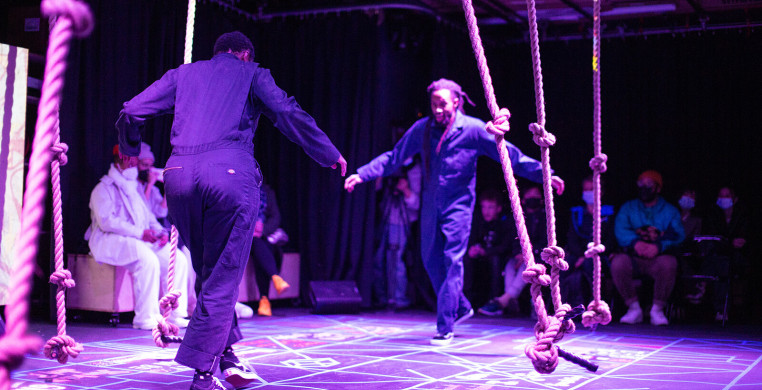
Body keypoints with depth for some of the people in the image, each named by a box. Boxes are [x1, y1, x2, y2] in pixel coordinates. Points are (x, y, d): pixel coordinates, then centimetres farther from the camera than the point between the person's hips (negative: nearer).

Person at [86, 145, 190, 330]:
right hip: (110, 240, -8)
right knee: (148, 260, -35)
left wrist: (160, 232, 3)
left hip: (141, 239, 8)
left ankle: (174, 314, -11)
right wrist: (139, 233, -21)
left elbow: (148, 216, 26)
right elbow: (106, 221, -15)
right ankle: (146, 318, -30)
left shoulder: (135, 188, 25)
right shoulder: (104, 188, -1)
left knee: (178, 259, -13)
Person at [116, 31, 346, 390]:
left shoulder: (183, 74, 26)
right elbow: (289, 115, 5)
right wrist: (330, 155, 13)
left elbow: (131, 112, 20)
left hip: (179, 174, 4)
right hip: (230, 172, -3)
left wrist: (129, 148, 39)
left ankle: (225, 354, 20)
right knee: (224, 274, 1)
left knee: (207, 270, 18)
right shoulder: (252, 74, 19)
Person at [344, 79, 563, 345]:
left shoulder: (473, 129, -8)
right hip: (431, 205, 5)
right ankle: (461, 307, 32)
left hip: (458, 205, -5)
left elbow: (511, 156, -7)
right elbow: (394, 157, 8)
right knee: (431, 261, 11)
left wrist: (544, 175, -13)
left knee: (452, 261, -11)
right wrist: (362, 174, 1)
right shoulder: (422, 129, 2)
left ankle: (445, 327, -5)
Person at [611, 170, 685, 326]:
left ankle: (657, 309, -18)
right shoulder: (628, 207, 19)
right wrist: (635, 243, -20)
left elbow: (678, 235, -1)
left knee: (668, 263, -36)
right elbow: (620, 230, 1)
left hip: (658, 258, -1)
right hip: (633, 258, 1)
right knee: (618, 262, -33)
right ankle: (634, 308, -17)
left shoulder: (670, 210, 16)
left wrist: (658, 246, -20)